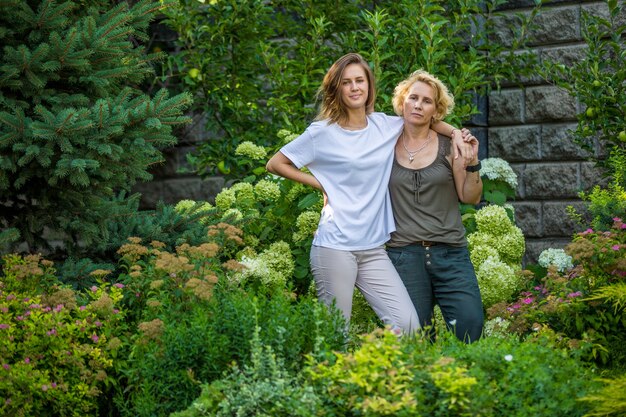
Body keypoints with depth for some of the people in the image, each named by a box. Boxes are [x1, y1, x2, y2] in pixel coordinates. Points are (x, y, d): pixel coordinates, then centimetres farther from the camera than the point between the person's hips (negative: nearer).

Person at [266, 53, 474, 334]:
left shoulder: (386, 126, 11)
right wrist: (320, 184, -1)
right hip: (334, 246, -4)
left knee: (408, 325, -10)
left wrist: (455, 133, 8)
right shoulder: (323, 132, 0)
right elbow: (275, 164, 6)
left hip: (374, 248, 4)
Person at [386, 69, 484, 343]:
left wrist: (472, 162, -9)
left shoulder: (448, 146, 5)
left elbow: (471, 197, 5)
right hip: (403, 255, 0)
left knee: (470, 327, -11)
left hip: (450, 253, 0)